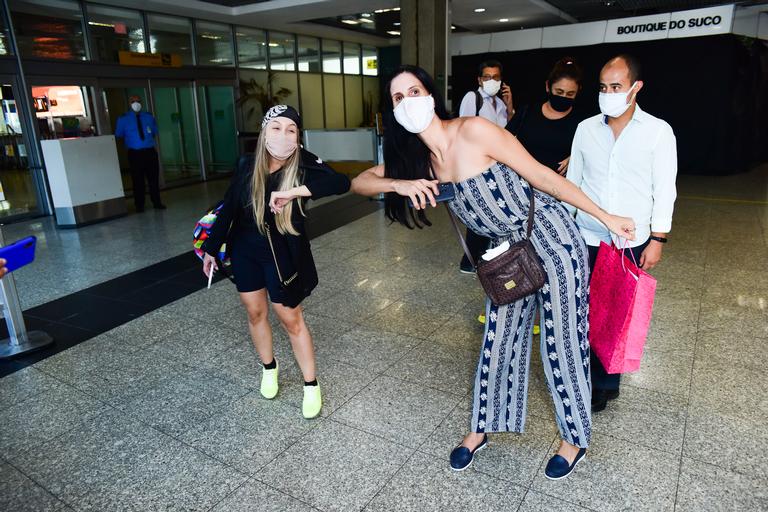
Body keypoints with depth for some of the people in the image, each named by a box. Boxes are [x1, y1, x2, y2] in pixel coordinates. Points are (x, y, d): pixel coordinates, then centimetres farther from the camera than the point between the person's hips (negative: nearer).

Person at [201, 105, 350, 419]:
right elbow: (228, 208, 0)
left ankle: (311, 385, 18)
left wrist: (294, 191, -44)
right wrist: (211, 249, 6)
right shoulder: (248, 169, -11)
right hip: (244, 249, 3)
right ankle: (269, 367, 39)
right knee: (255, 312, 14)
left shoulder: (303, 165, -19)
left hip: (282, 252, -3)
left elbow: (341, 183, -36)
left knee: (290, 317, 2)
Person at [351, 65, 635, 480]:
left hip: (552, 239, -6)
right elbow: (359, 182, -1)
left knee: (561, 344, 7)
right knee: (499, 340, 15)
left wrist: (605, 217, -11)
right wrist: (400, 183, -23)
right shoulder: (419, 157, -1)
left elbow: (541, 176, -17)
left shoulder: (472, 131, -21)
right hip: (509, 249, 6)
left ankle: (576, 438, 31)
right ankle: (482, 429, 35)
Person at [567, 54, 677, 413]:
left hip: (631, 243, -1)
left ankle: (603, 383, 22)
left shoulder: (658, 131, -3)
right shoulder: (586, 128, 4)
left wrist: (657, 240, -6)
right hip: (586, 239, 2)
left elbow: (664, 191, -2)